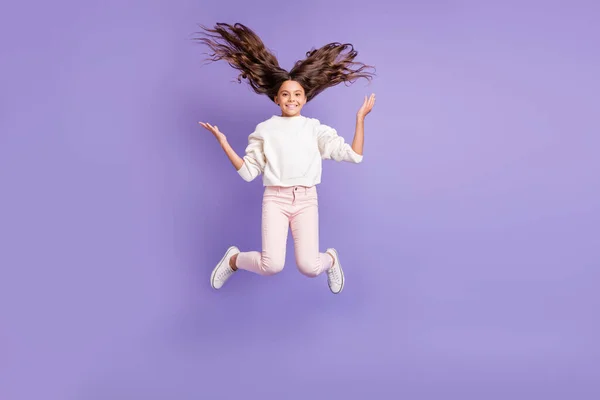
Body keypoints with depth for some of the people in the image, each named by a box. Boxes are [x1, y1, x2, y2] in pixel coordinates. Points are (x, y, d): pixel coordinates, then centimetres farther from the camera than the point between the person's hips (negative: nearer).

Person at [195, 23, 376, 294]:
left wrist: (360, 118, -1)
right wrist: (223, 143, -3)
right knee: (272, 266, -19)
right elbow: (248, 172, 5)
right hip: (275, 198, -1)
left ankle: (330, 259, 23)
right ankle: (234, 259, 14)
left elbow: (353, 155, 2)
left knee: (309, 267, -14)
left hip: (306, 199, 1)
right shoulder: (265, 129, 8)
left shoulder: (315, 129, 8)